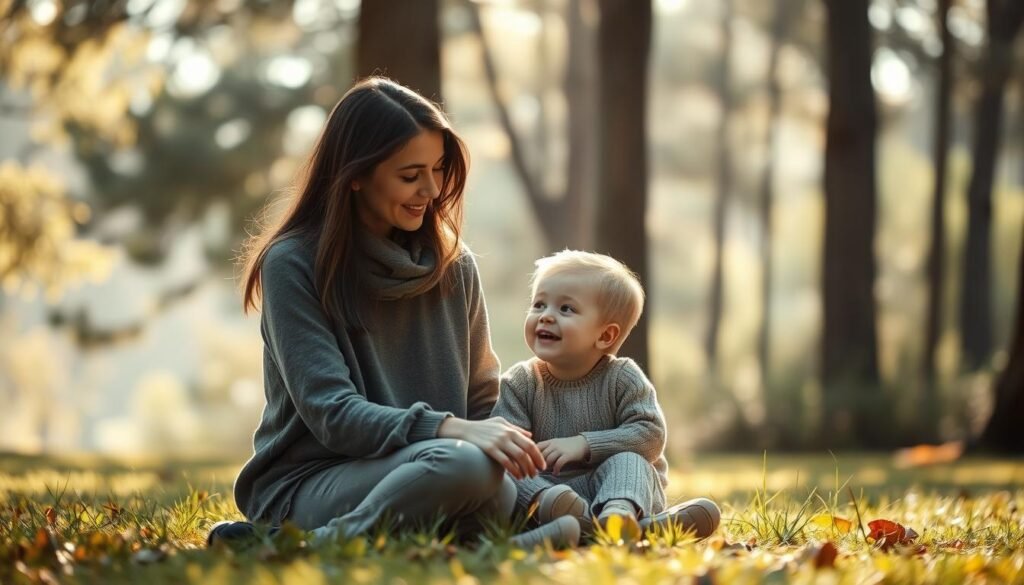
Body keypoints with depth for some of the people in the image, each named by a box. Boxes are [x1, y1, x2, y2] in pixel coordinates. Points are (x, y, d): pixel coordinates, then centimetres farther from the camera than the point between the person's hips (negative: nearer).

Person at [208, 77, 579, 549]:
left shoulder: (453, 265, 10)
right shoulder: (293, 264, -5)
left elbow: (482, 401, 13)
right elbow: (332, 413, -14)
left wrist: (509, 443, -11)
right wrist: (451, 430, -29)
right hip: (309, 484, -5)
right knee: (462, 464, -35)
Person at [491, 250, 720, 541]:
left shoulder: (622, 378, 0)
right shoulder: (520, 383, 1)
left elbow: (650, 435, -11)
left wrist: (584, 444, -23)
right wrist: (540, 496, -31)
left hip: (624, 486, 0)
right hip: (550, 487, 0)